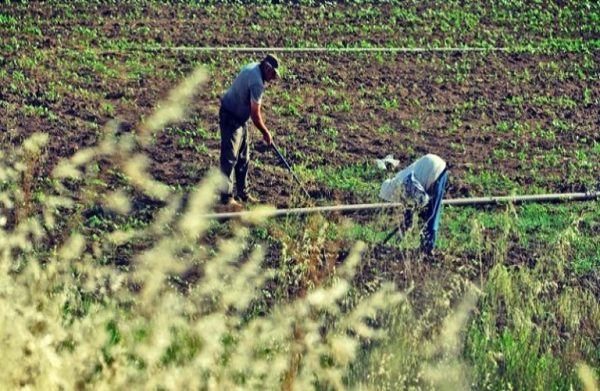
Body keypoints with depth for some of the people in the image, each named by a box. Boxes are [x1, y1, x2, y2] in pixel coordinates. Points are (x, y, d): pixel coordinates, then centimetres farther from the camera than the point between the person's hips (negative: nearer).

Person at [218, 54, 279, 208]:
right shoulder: (257, 82, -27)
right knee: (230, 158, -6)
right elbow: (255, 114, -23)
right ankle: (226, 197, -3)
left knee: (243, 158, 15)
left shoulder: (253, 67, 3)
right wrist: (266, 133, -11)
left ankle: (243, 193, 23)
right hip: (231, 118, -11)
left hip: (240, 118, 11)